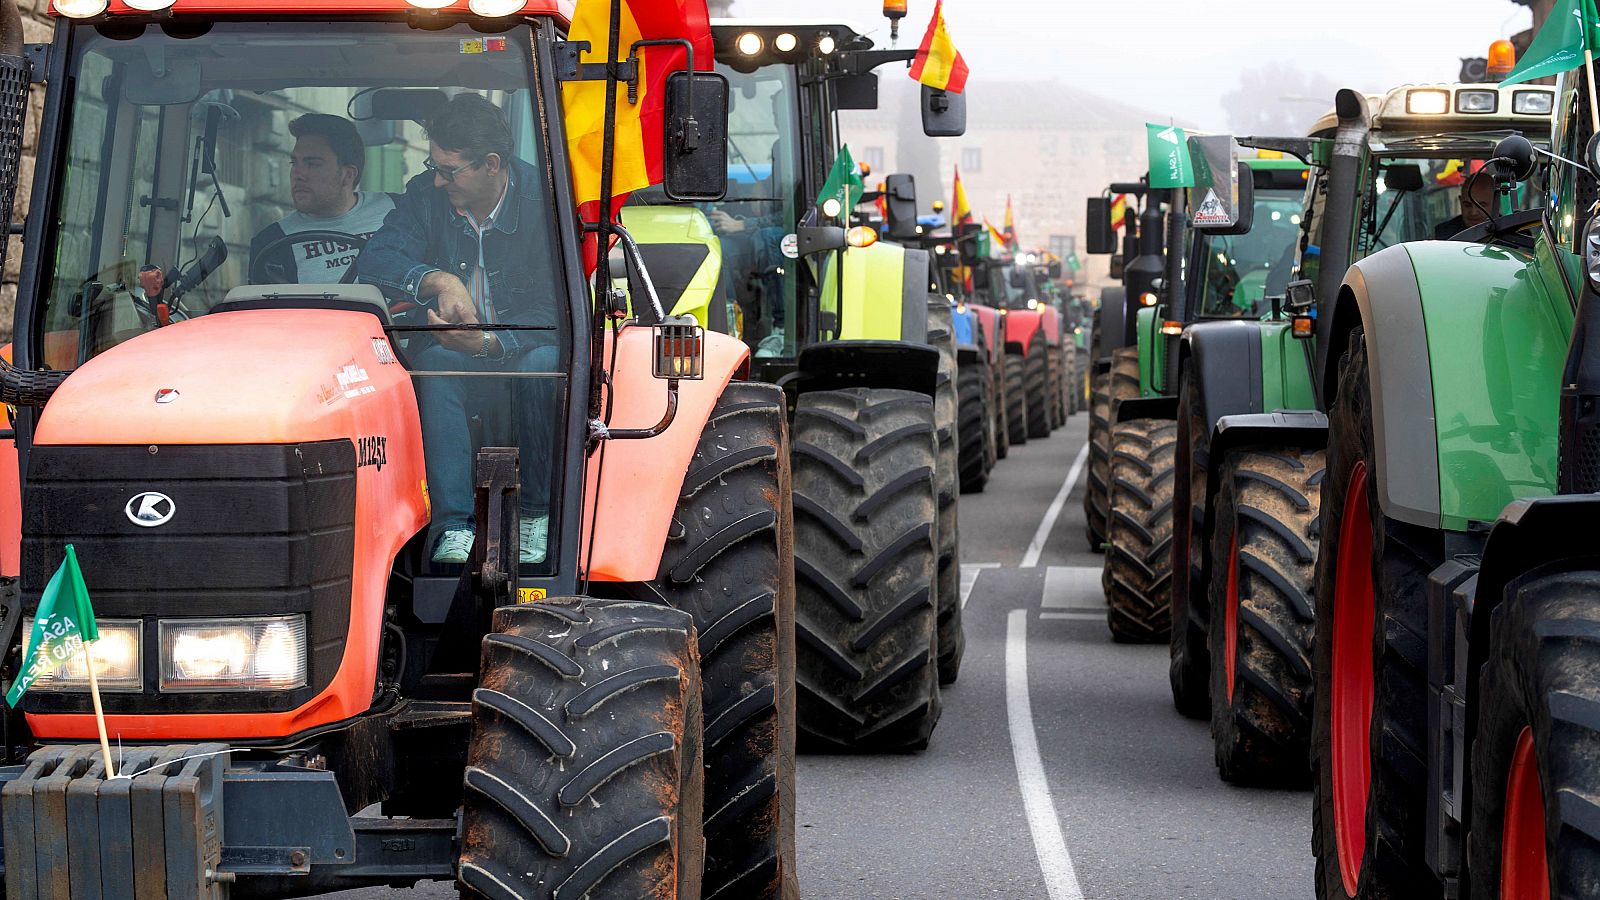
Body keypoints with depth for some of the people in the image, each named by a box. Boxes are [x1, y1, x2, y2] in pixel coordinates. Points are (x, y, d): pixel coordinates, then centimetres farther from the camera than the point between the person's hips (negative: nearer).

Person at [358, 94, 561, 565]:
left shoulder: (544, 200, -13)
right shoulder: (426, 195, -1)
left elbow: (556, 312, -19)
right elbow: (374, 262, -12)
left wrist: (489, 342, -37)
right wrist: (436, 281, -31)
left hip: (520, 347, -2)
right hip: (455, 354, 2)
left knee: (542, 363, -37)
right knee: (435, 362, -33)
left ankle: (539, 515, -23)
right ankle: (454, 526, -38)